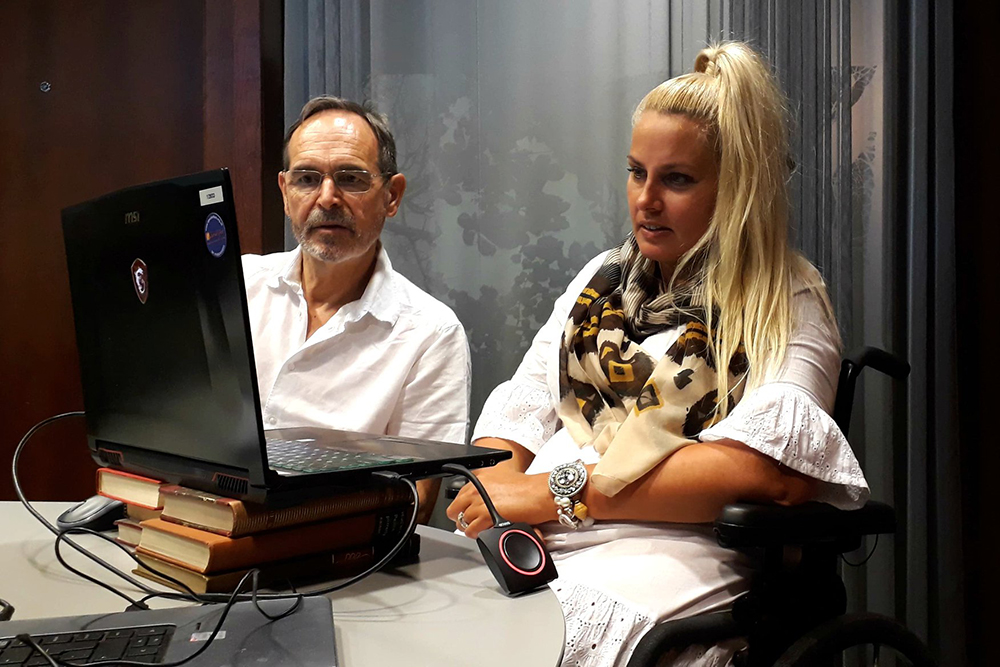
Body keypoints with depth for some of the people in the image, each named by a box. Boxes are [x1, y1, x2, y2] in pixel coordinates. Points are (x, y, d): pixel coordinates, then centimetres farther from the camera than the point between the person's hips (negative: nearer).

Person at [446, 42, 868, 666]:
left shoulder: (789, 306, 2)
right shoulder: (603, 277, 20)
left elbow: (766, 464, -14)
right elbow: (523, 404, 13)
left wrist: (561, 489, -17)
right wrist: (501, 481, -10)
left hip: (670, 549, -4)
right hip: (526, 542, 5)